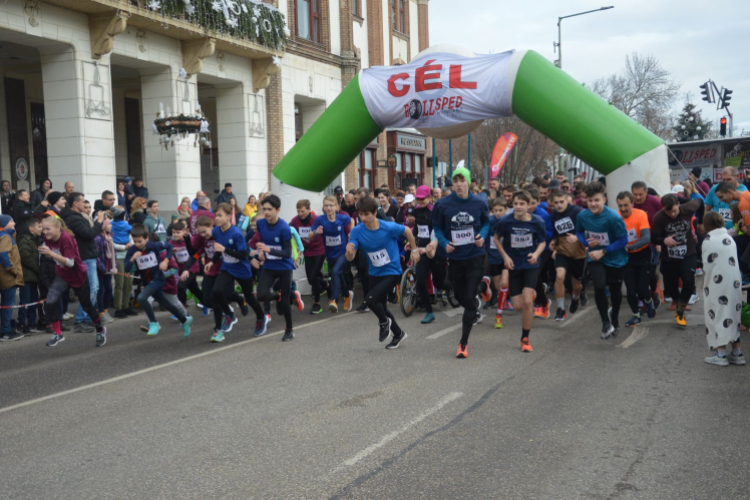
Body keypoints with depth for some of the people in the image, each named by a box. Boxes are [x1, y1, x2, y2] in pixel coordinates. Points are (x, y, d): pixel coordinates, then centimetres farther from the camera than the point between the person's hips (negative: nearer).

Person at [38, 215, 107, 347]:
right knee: (50, 301, -15)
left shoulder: (66, 238, -29)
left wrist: (50, 253, -40)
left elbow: (70, 262, -34)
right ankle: (57, 334, -1)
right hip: (62, 275, 5)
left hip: (77, 275, -5)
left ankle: (100, 330, 34)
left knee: (86, 305, 10)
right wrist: (45, 252, -4)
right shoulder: (48, 238, -9)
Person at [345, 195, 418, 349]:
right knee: (381, 307, 15)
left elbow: (407, 231, -1)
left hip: (392, 272, -5)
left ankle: (384, 322, 9)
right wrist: (349, 251, -41)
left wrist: (414, 250, 6)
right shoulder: (357, 231, -14)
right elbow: (350, 258, -18)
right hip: (375, 273, 5)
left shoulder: (389, 227, -21)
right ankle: (398, 334, 40)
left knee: (371, 299, -23)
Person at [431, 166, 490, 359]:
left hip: (475, 257, -2)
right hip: (454, 258, 2)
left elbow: (486, 223, 9)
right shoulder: (443, 204, -8)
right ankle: (474, 312, 55)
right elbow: (437, 227, 2)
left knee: (469, 298, -9)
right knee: (460, 297, 18)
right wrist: (444, 243, -15)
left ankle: (463, 344, -1)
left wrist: (482, 236, -11)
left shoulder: (479, 203, -6)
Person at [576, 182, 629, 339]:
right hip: (595, 257, 1)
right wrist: (586, 242, -13)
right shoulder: (582, 216, -14)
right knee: (599, 286, -20)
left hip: (615, 258, -1)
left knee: (615, 291, 14)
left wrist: (603, 251, -22)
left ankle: (614, 317, 46)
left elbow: (623, 240, -18)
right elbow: (579, 232, 7)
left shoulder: (614, 217, -25)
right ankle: (606, 323, 1)